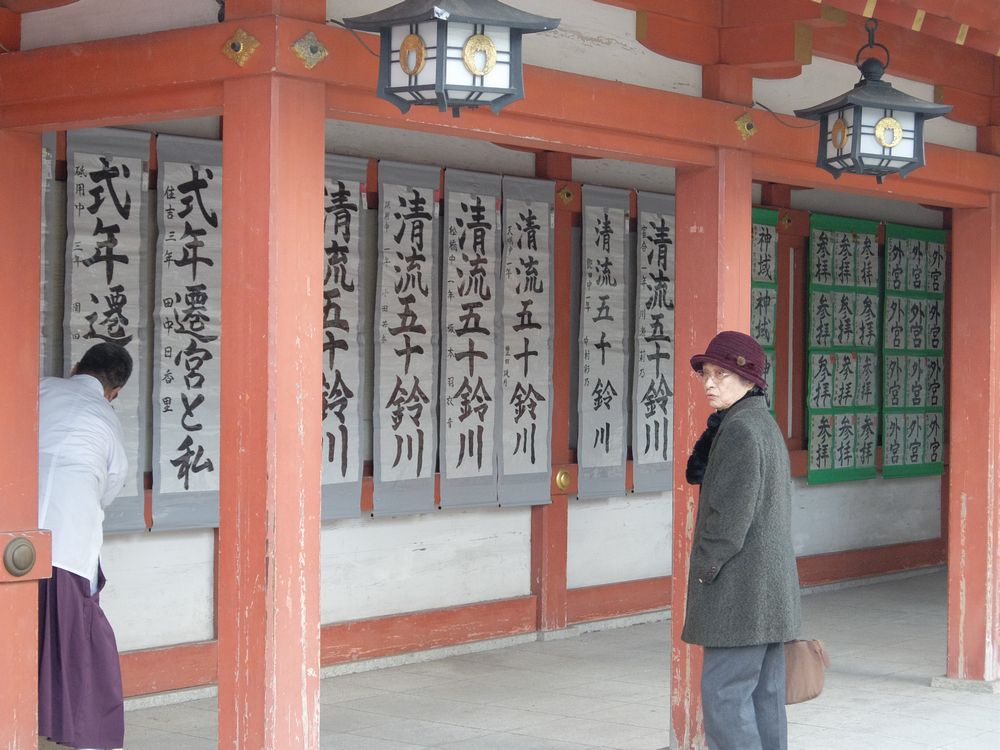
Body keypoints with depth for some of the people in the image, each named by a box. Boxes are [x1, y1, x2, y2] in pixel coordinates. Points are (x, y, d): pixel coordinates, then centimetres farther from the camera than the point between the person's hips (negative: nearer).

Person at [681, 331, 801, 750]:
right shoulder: (765, 424, 16)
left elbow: (731, 514, -19)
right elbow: (699, 475, 18)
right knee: (764, 693, 12)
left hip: (741, 587, -10)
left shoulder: (739, 430, -16)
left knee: (723, 693, -8)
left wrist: (703, 570, -13)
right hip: (772, 585, 10)